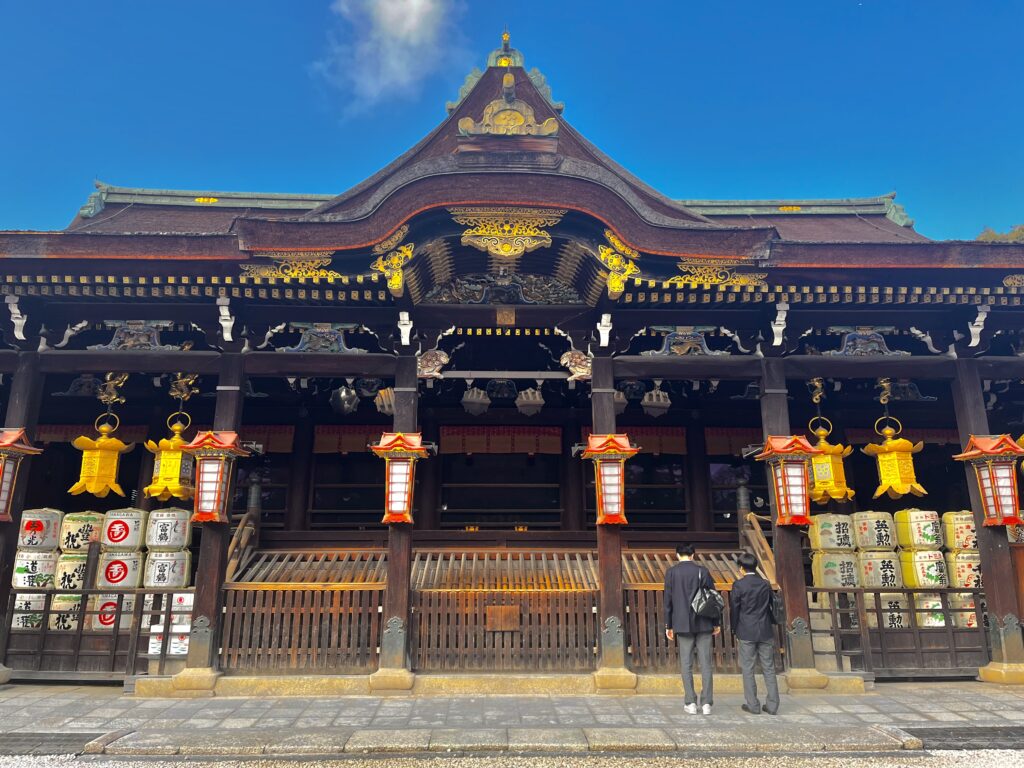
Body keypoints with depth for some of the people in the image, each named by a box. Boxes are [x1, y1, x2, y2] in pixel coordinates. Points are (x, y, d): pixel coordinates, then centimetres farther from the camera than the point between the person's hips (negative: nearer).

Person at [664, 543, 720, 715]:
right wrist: (717, 622, 10)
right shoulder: (702, 571, 1)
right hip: (704, 623, 1)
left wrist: (668, 625, 6)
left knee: (686, 664, 5)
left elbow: (668, 600, -1)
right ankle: (706, 702, 5)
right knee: (706, 663, 5)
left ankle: (690, 703, 4)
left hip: (683, 625, -1)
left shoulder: (671, 572, -1)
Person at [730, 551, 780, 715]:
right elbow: (771, 607, 10)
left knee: (748, 669, 4)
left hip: (746, 633, -4)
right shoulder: (766, 584, 3)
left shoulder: (738, 585, -8)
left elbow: (734, 609, -5)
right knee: (769, 668, 9)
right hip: (765, 632, 4)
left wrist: (735, 631, 7)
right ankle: (772, 705, 10)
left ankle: (753, 705, 6)